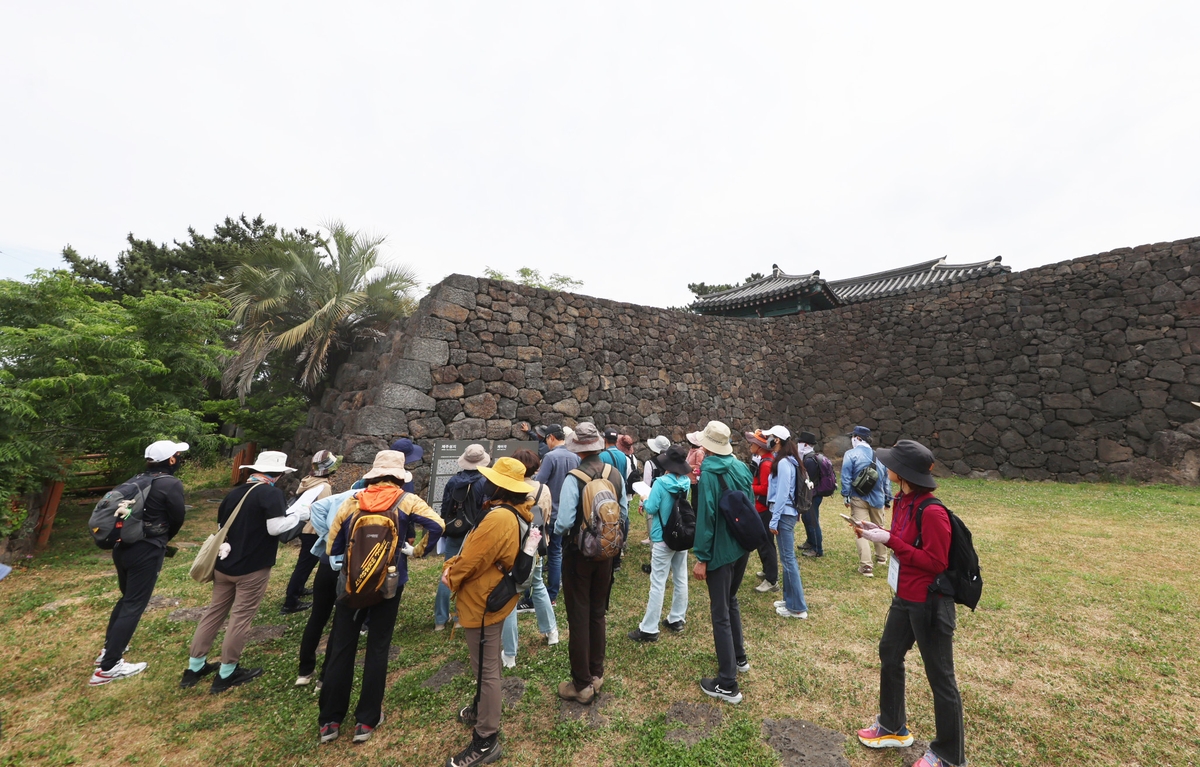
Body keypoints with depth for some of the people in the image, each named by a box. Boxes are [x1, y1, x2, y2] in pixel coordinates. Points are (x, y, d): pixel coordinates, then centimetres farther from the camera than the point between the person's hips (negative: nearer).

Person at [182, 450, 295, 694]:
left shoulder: (235, 492, 6)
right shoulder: (272, 493, -18)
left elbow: (220, 526, 16)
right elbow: (275, 528, -25)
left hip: (224, 564, 7)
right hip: (253, 568, -7)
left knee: (214, 612, 19)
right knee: (240, 618, 6)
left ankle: (194, 667, 29)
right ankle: (226, 674, 17)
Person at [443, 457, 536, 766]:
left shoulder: (498, 518, -32)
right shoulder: (515, 513, 0)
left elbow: (472, 560, -24)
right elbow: (476, 549, 8)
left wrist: (451, 576, -4)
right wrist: (452, 566, -3)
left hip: (483, 602, -10)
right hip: (495, 596, 10)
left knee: (486, 669, 5)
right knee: (488, 664, 28)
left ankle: (486, 741, 21)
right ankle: (485, 708, 49)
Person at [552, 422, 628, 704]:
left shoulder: (574, 480, -22)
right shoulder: (616, 477, -8)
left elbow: (564, 523, -24)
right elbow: (624, 517, -1)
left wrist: (556, 529, -2)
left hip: (578, 554, -5)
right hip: (606, 553, 5)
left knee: (579, 617, 10)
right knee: (598, 613, 20)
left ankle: (582, 684, 23)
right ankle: (596, 674, 35)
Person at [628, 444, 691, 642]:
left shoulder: (661, 483, -19)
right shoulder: (686, 483, -1)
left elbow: (651, 509, -16)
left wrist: (644, 501, 4)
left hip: (664, 539, -6)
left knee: (657, 584, -2)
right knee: (681, 580, 15)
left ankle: (649, 629, 4)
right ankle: (677, 619, 29)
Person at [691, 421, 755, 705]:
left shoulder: (708, 474, -19)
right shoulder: (741, 468, 2)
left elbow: (706, 517, -21)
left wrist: (702, 558, -16)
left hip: (721, 550, -8)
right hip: (742, 545, 8)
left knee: (720, 614, 3)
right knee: (731, 601, 26)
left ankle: (727, 685, 12)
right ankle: (739, 658, 41)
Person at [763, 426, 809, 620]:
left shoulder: (783, 463, -18)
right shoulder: (788, 461, 11)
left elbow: (782, 494, -20)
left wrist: (774, 520, -17)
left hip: (784, 515, -10)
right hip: (788, 513, 10)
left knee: (787, 558, -2)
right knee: (787, 557, 16)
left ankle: (798, 607, 7)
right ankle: (790, 599, 28)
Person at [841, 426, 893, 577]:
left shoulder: (851, 454, -10)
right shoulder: (879, 456, 7)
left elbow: (846, 478, -16)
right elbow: (886, 479, 13)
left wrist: (846, 496, -9)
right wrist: (888, 498, 20)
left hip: (859, 498, -5)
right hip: (877, 498, 5)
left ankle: (866, 566, -7)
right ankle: (881, 558, 40)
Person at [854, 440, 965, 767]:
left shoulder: (932, 511, -26)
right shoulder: (903, 502, 2)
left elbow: (936, 563, -24)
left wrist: (890, 541, -26)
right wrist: (880, 533, -4)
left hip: (930, 604, -10)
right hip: (904, 598, 10)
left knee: (940, 677, 10)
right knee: (889, 656, 22)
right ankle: (893, 728, 43)